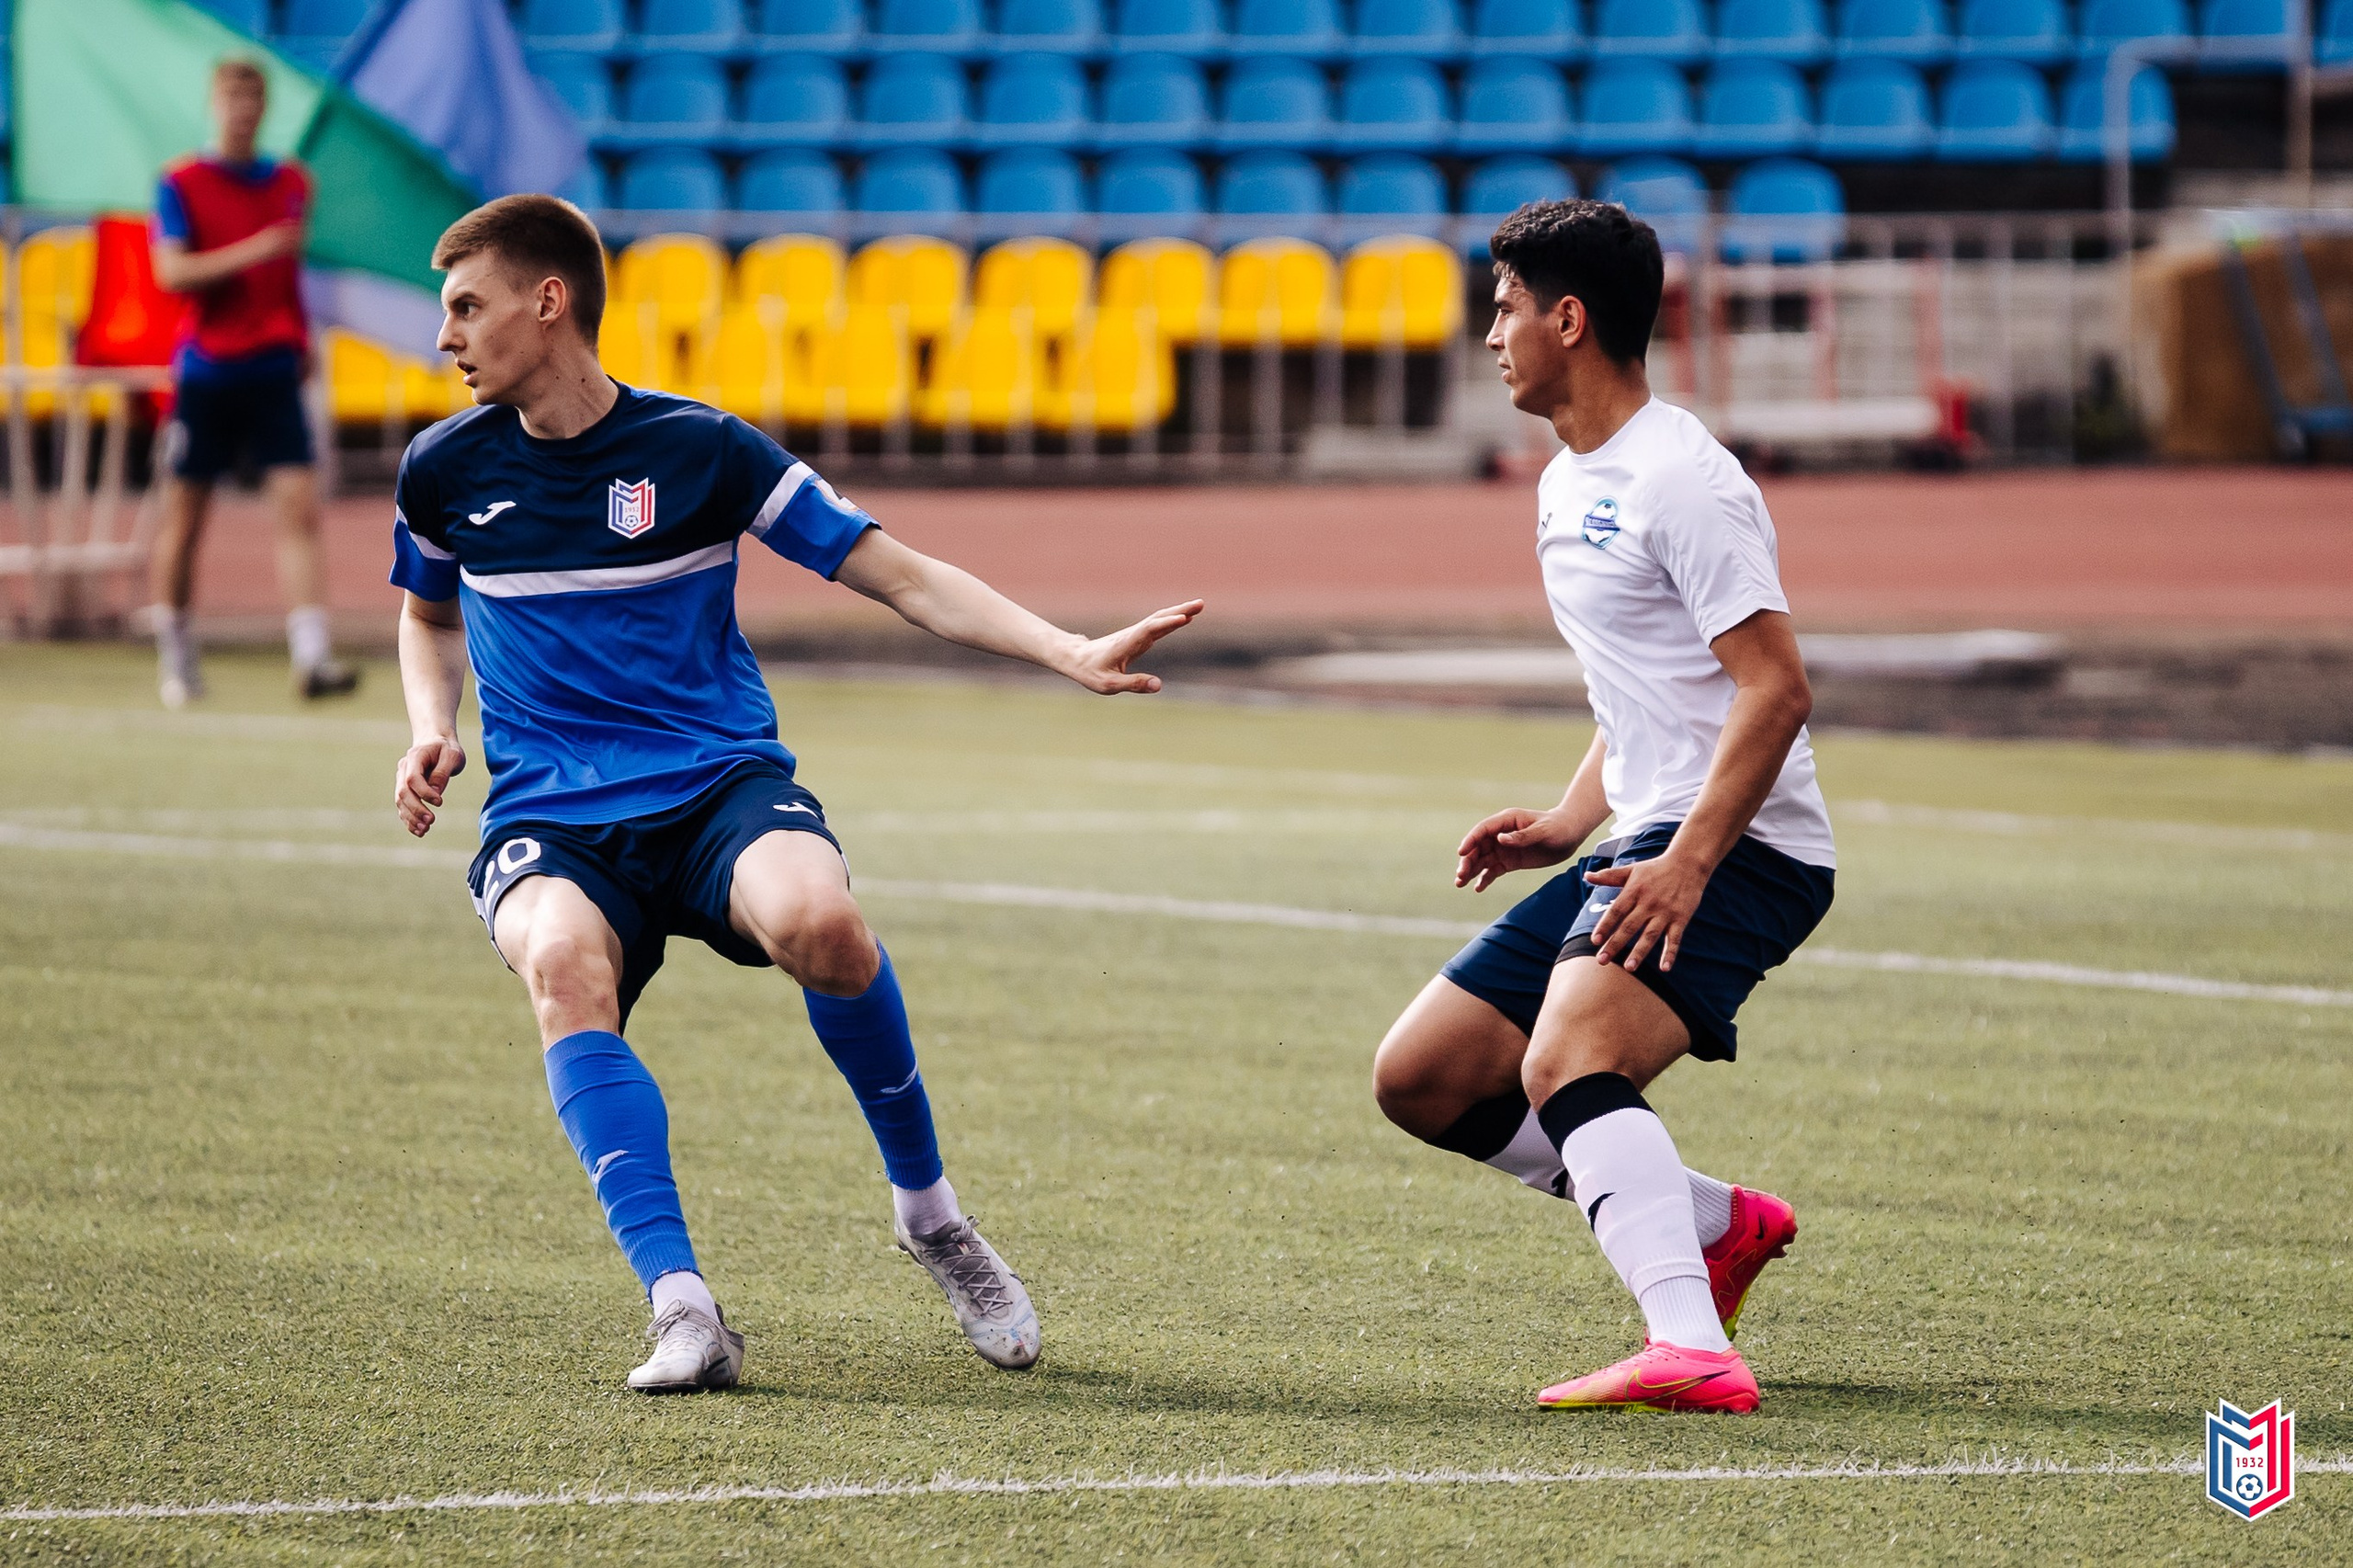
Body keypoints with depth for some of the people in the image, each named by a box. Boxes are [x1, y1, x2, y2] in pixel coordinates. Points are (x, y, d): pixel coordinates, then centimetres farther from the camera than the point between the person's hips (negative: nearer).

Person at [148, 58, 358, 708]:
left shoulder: (291, 184, 11)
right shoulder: (181, 185, -2)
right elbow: (172, 271, -14)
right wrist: (250, 252, -23)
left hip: (273, 369, 2)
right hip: (205, 370, -2)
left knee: (299, 508, -12)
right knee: (184, 519, 5)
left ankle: (312, 655, -18)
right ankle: (173, 655, 21)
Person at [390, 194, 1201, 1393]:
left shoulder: (698, 449, -1)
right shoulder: (445, 471, 8)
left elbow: (903, 578, 1)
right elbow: (430, 615, 30)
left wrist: (1072, 654, -11)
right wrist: (432, 731, 8)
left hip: (720, 786, -1)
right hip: (552, 821, 1)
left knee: (819, 924, -36)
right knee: (564, 966, -36)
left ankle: (927, 1208, -9)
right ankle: (680, 1306, -40)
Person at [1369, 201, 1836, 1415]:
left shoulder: (1678, 480, -14)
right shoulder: (1568, 486, 18)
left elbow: (1776, 689, -21)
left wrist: (1689, 861, -29)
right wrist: (1567, 824, 13)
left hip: (1741, 849, -10)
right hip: (1642, 843, 10)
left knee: (1564, 1061, -32)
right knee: (1421, 1079, 8)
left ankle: (1692, 1349, -46)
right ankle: (1716, 1223, 13)